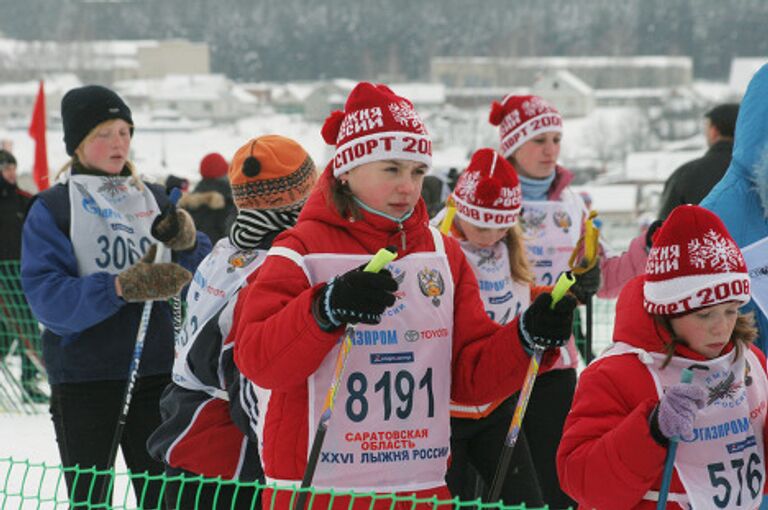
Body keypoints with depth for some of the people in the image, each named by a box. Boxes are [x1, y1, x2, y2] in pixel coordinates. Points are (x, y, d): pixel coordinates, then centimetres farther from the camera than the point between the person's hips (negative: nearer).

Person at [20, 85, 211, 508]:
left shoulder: (153, 200, 10)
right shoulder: (51, 209, -3)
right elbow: (47, 298, -16)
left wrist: (186, 244, -17)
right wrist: (121, 287, -28)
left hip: (154, 374, 3)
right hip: (82, 377, -3)